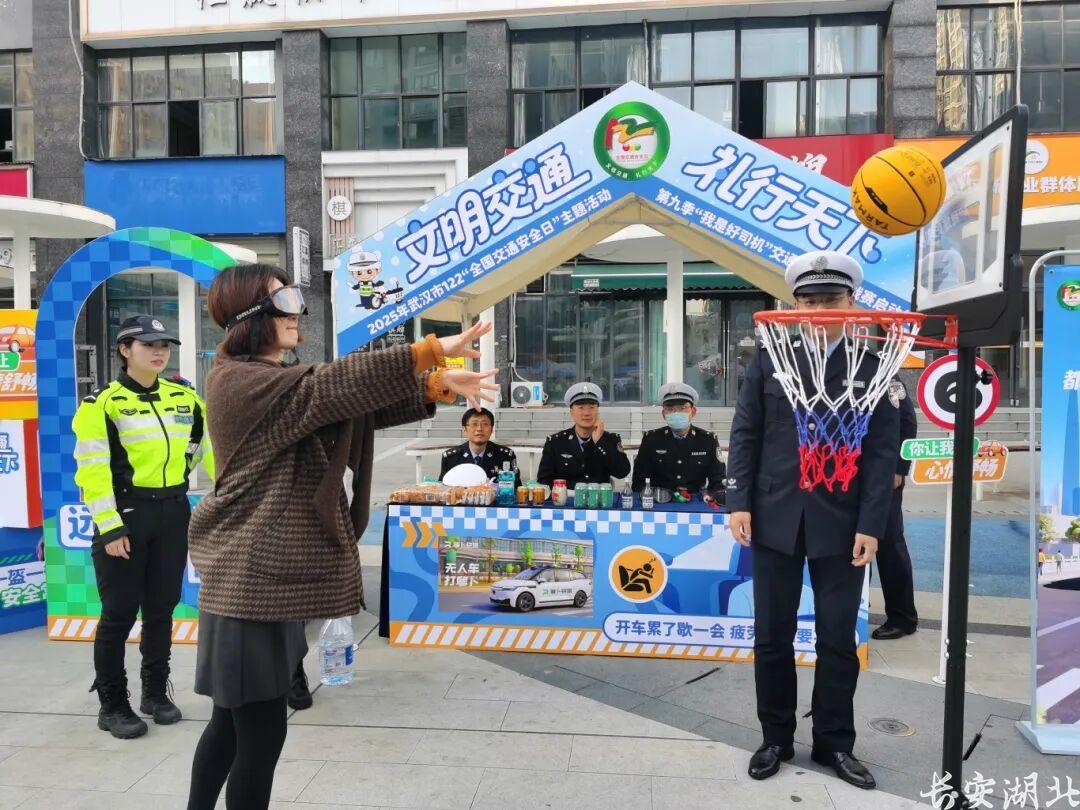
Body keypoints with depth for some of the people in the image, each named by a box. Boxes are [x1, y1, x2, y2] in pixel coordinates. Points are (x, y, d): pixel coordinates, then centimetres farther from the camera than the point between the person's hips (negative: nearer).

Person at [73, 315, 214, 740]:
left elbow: (211, 448, 12)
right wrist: (109, 527, -16)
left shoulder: (185, 398, 8)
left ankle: (156, 693, 29)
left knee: (162, 607, 13)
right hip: (124, 515, -4)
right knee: (119, 613, 3)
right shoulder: (102, 403, -7)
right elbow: (93, 470, -11)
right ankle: (112, 705, 19)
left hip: (173, 513, 5)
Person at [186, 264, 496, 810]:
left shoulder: (280, 384, 15)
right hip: (250, 583, -10)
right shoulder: (237, 380, -15)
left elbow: (358, 408, 7)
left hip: (270, 576, 10)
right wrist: (429, 352, -27)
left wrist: (437, 386, -6)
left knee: (232, 722, 19)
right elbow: (333, 388, -26)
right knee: (261, 730, 0)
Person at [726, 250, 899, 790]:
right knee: (771, 636, 9)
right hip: (775, 518, 1)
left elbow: (882, 452, -2)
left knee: (838, 640, 9)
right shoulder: (769, 360, 5)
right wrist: (738, 501, -6)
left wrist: (870, 526, -8)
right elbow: (745, 434, 3)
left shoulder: (872, 368, 2)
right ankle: (776, 738, 25)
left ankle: (834, 743, 26)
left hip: (842, 524, 0)